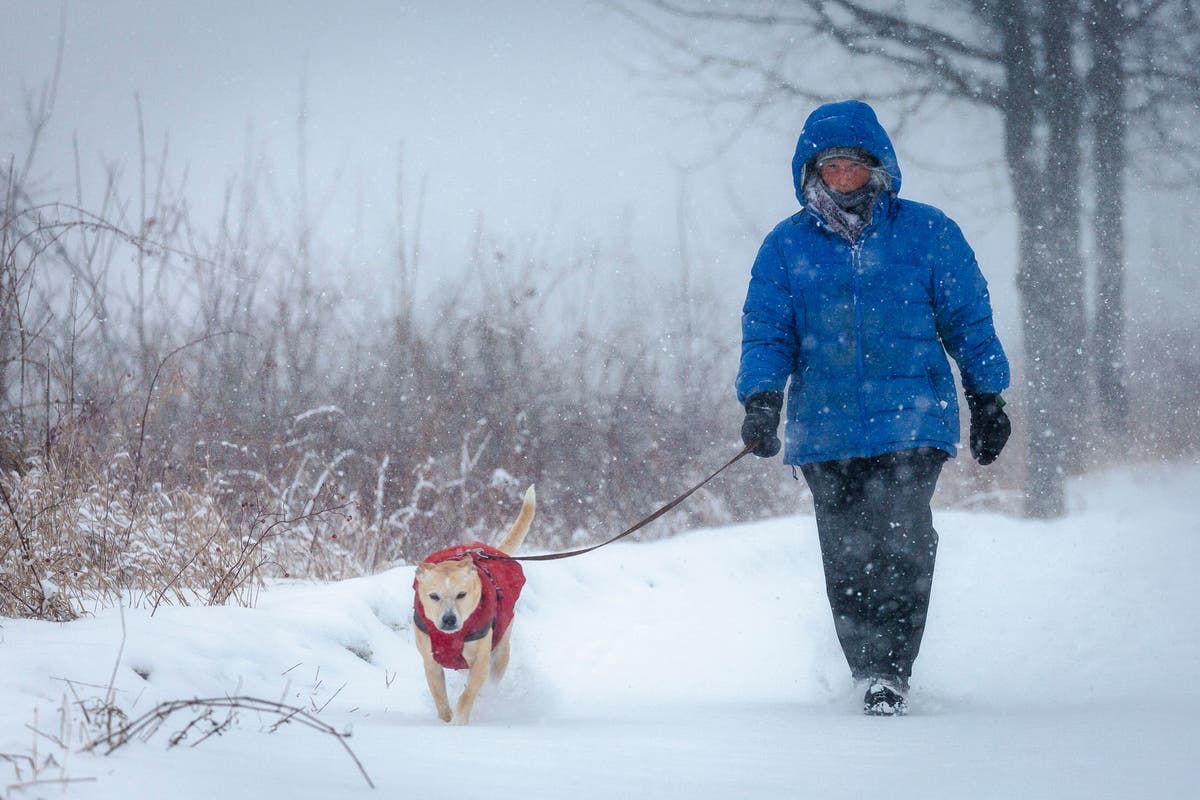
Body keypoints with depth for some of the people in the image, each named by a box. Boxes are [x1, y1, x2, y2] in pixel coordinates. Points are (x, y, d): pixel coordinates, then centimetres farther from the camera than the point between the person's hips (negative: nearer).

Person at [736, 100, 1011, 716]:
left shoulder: (928, 233, 6)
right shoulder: (787, 247, 9)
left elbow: (969, 320, 11)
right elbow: (766, 333, 9)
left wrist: (987, 398, 10)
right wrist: (761, 400, -6)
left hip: (912, 418, -2)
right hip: (825, 429, 2)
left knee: (903, 538, -18)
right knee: (846, 557, 0)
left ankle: (890, 673, -15)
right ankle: (869, 675, 13)